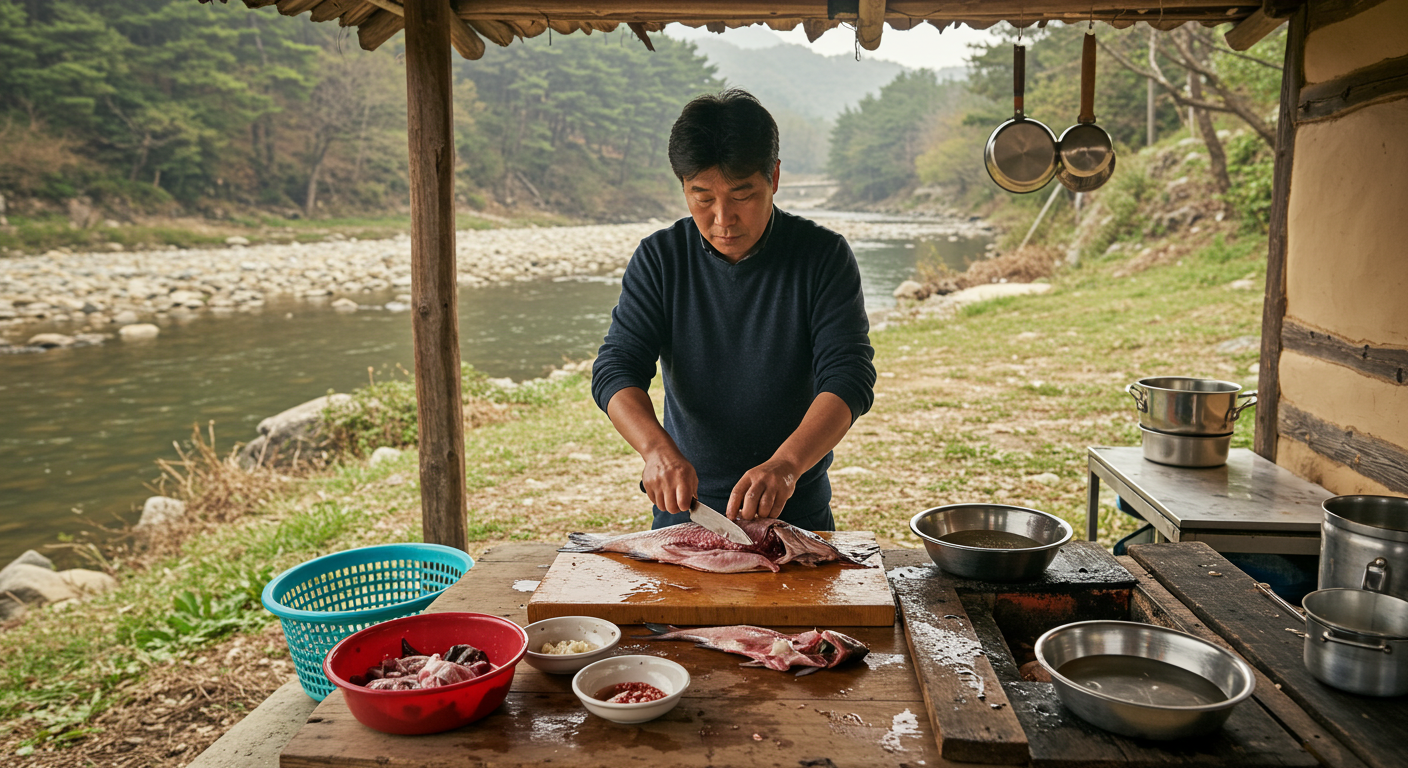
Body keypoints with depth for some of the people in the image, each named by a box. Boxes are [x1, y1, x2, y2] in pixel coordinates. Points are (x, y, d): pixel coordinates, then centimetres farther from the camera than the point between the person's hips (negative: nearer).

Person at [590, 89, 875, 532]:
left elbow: (849, 378, -13)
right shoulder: (659, 259, 1)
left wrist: (786, 464, -31)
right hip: (685, 507, 1)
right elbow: (617, 368, -5)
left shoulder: (824, 256, -4)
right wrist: (657, 447, -25)